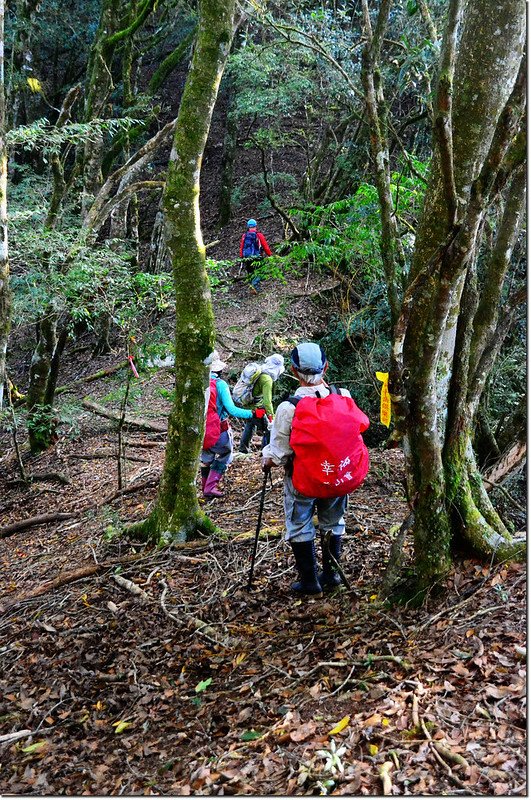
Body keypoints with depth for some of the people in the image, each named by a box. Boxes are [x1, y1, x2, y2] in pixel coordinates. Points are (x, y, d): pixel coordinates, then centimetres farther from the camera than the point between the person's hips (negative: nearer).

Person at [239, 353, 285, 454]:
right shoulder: (267, 380, -24)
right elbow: (267, 400, -27)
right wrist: (271, 416, -23)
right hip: (257, 409, -9)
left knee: (249, 425, 28)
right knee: (268, 430, 2)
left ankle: (243, 448, 42)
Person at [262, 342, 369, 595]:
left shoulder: (289, 407, -23)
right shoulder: (343, 397, -11)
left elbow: (277, 455, -16)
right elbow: (358, 429, 6)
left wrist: (265, 461, 6)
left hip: (302, 479, -4)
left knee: (300, 528, 14)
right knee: (332, 523, 23)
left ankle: (309, 580, 21)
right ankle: (331, 574, 34)